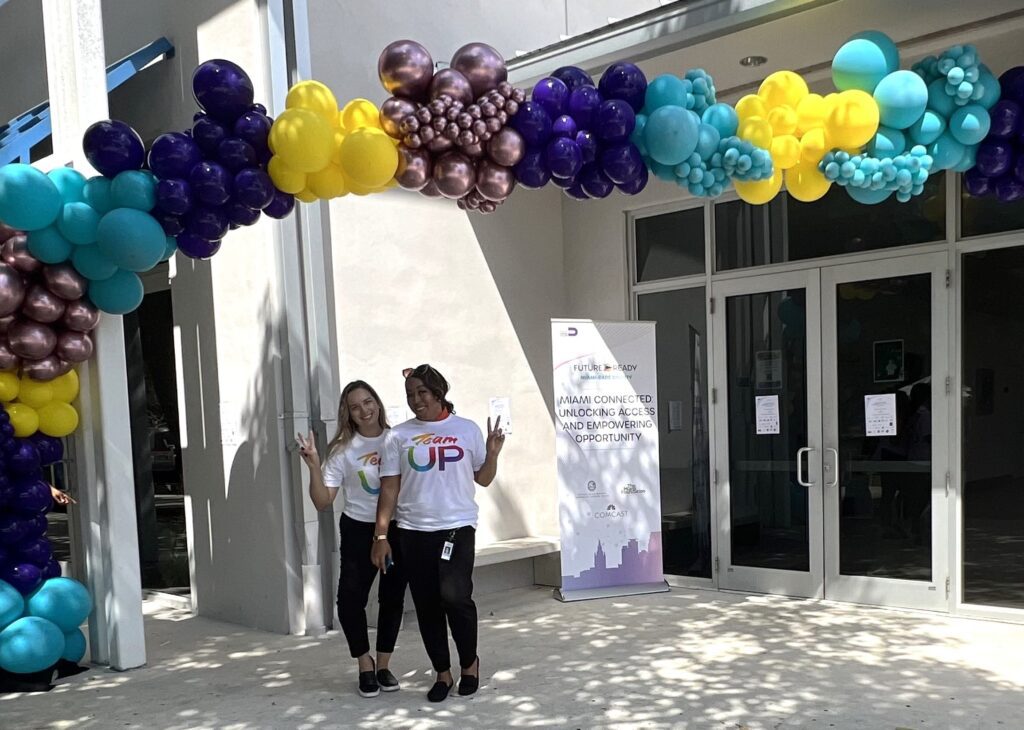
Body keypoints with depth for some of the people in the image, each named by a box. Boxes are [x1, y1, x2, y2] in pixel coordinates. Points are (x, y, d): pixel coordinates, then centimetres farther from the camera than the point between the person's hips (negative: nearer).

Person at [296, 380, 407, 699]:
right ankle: (365, 665, 16)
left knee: (393, 598, 10)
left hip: (397, 528, 2)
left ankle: (383, 665, 28)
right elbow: (322, 502, -9)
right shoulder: (343, 450, -6)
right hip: (359, 531, -1)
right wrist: (314, 466, -21)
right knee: (350, 598, -7)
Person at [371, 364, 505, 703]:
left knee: (455, 596, -14)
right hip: (413, 531, 2)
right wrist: (381, 535, -1)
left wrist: (492, 454, -12)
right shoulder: (399, 435, 4)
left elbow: (483, 479, 7)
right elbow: (389, 488, 3)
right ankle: (443, 672, 22)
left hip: (458, 527, -2)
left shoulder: (466, 429, 3)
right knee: (426, 605, 5)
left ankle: (470, 662, 12)